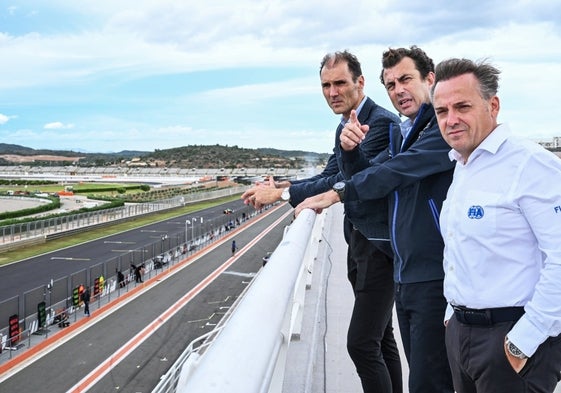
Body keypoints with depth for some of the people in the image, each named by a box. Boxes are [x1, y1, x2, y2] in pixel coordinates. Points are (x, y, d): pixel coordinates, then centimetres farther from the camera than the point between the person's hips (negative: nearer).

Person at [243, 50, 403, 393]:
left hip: (379, 244, -9)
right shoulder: (344, 126, 11)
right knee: (380, 336, 19)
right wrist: (278, 188, -4)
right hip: (358, 240, 9)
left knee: (362, 343, -8)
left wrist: (282, 193, -20)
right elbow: (331, 175, 11)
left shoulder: (383, 122, -17)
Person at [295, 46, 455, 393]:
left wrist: (338, 194, -11)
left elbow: (395, 172, -20)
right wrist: (351, 150, -8)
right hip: (404, 275, 8)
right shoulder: (402, 132, 15)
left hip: (435, 276, -8)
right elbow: (368, 175, 13)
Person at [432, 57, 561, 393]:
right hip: (461, 330, 8)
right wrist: (454, 313, 17)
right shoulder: (461, 168, 11)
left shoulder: (531, 163, -16)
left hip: (513, 339, -8)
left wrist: (524, 340, -20)